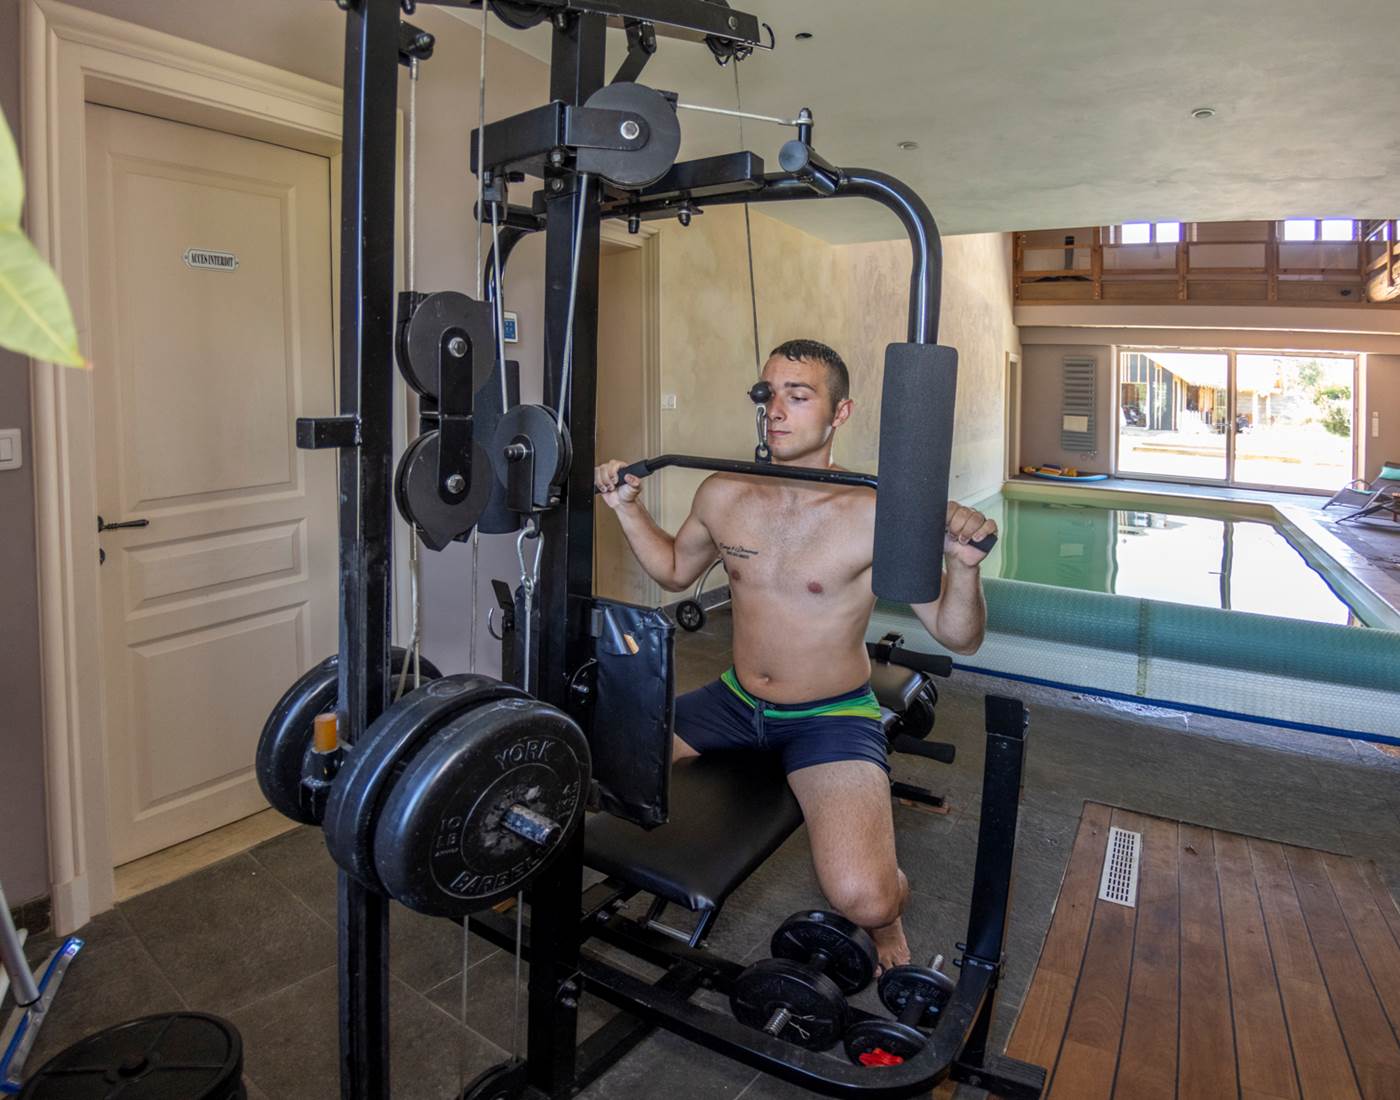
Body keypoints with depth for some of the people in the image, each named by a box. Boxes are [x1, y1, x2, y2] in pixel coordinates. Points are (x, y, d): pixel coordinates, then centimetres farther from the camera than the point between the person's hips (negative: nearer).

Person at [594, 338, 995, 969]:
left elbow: (957, 637, -13)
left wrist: (963, 565, -32)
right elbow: (674, 570, 16)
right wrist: (626, 506, 4)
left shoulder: (874, 517, -18)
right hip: (736, 700, 5)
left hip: (833, 717, -5)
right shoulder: (722, 495, -3)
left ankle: (888, 918, 15)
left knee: (860, 898, -27)